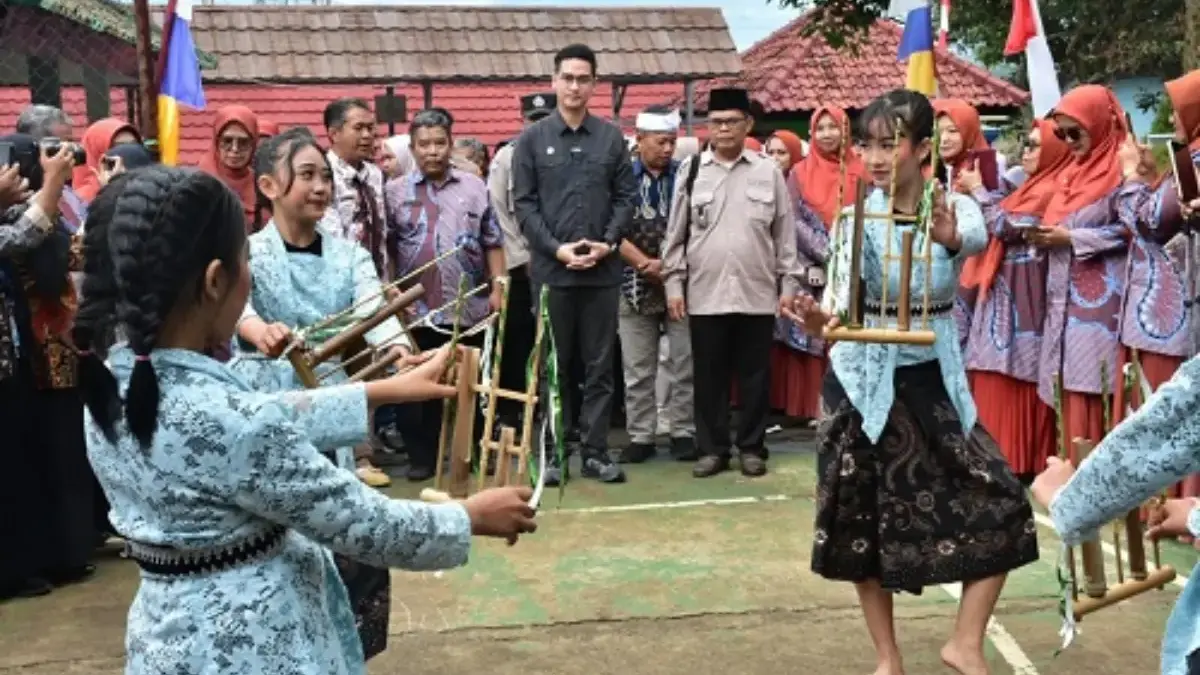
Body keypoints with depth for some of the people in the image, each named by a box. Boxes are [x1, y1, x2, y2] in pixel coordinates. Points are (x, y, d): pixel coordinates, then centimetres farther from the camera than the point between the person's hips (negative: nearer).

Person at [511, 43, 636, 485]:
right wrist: (556, 248, -11)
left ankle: (595, 451, 13)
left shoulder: (612, 138, 7)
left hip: (603, 270, 1)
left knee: (600, 366, 6)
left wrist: (608, 242, -9)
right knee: (554, 367, 6)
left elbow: (626, 197, 6)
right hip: (551, 269, -1)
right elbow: (524, 203, -1)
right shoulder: (532, 139, 3)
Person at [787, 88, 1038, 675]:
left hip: (934, 380, 1)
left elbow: (977, 237, -31)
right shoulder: (856, 219, -8)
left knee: (1002, 508, -4)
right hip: (865, 382, -1)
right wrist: (820, 320, -45)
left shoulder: (956, 208, -6)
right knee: (864, 521, 6)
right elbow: (841, 299, -22)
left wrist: (951, 237, -55)